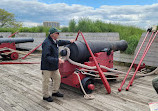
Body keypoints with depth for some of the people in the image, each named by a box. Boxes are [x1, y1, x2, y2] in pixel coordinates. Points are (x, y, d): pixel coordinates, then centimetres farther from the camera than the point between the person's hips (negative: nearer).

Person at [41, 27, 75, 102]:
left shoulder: (54, 41, 5)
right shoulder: (47, 44, -25)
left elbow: (60, 42, 30)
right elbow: (46, 57, -30)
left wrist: (69, 42, 35)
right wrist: (57, 60, -34)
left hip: (54, 66, 10)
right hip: (46, 66, -10)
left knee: (58, 78, 19)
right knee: (46, 81, 5)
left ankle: (55, 92, 38)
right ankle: (46, 96, 23)